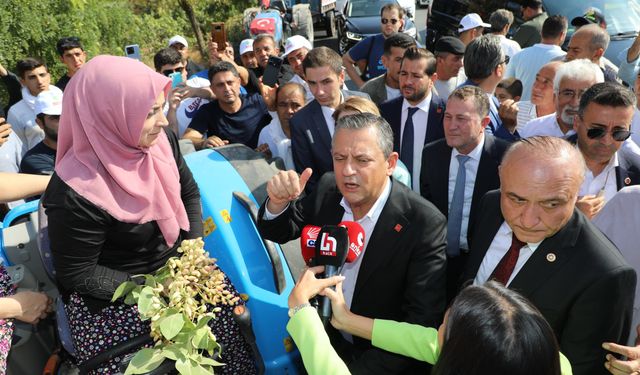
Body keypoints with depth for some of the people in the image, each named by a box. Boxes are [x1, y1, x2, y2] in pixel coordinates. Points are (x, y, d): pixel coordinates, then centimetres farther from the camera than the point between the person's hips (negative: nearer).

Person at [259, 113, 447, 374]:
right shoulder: (327, 190, -8)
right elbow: (278, 232, 4)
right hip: (323, 341, 3)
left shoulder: (424, 223, -23)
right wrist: (278, 202, -18)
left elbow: (423, 322, -22)